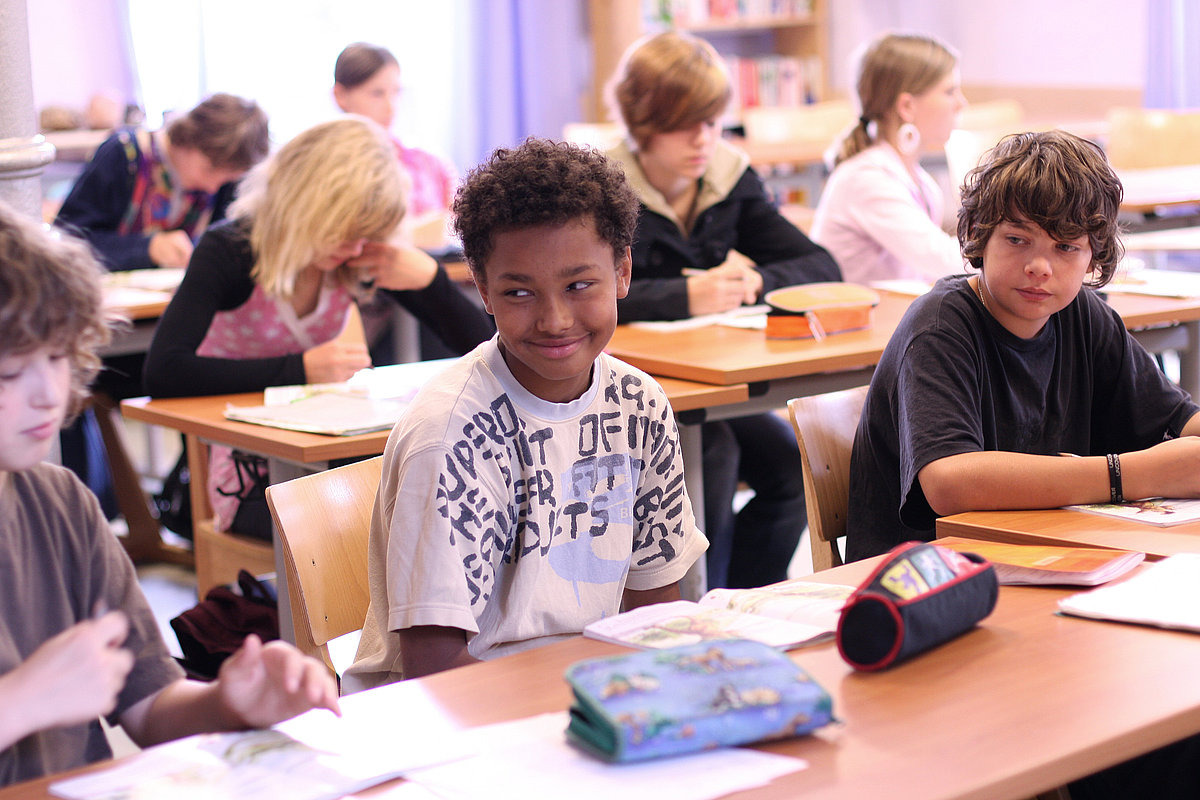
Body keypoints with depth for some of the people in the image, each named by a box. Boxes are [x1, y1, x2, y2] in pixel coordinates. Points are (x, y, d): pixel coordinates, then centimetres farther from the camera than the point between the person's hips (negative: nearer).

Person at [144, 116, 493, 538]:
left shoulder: (358, 257, -3)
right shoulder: (229, 251, -15)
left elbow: (484, 349, 2)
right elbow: (162, 372, -31)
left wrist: (430, 278, -17)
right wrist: (301, 369, -29)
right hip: (250, 477, -5)